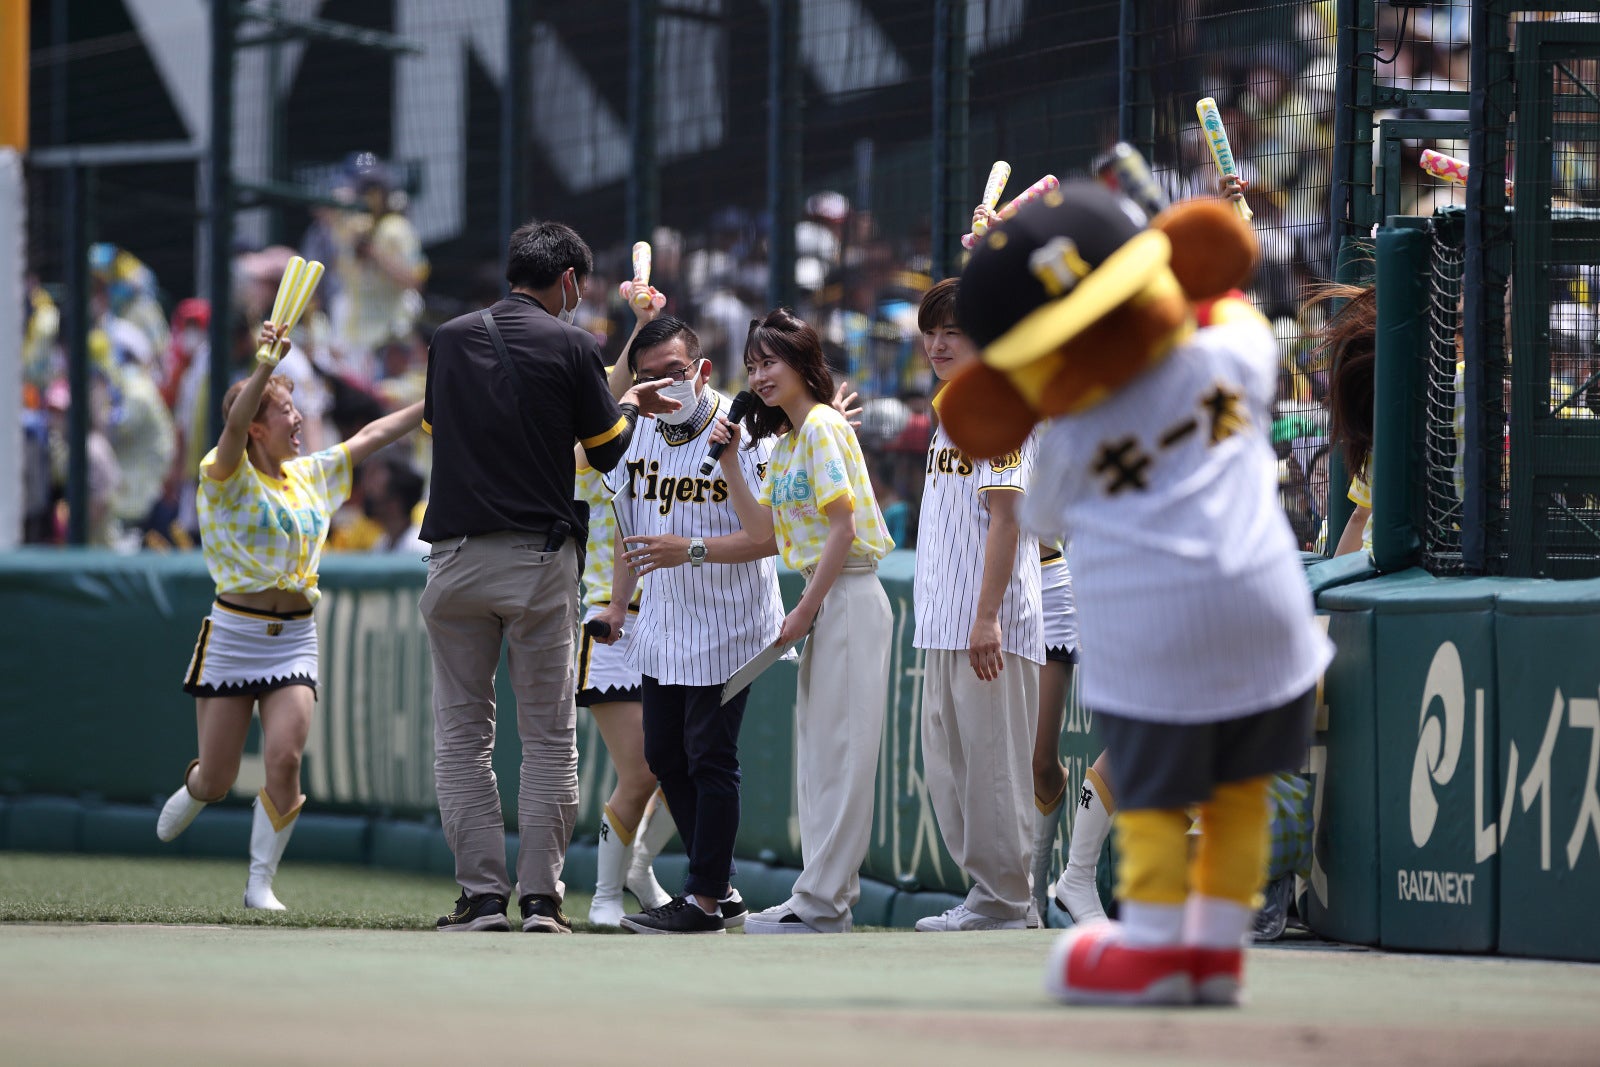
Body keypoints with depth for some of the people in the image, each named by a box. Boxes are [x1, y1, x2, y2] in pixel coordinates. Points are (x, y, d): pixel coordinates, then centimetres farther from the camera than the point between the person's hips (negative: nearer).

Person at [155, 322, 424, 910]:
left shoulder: (311, 476, 11)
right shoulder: (229, 477, -7)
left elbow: (373, 435, 19)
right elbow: (234, 428, -27)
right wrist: (264, 366, -42)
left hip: (294, 639, 4)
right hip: (234, 633, -4)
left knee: (285, 759, -15)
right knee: (216, 779, 2)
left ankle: (261, 882, -1)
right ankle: (186, 798, 40)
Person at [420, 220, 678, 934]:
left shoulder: (449, 339, 7)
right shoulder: (570, 346, -3)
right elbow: (608, 451, 2)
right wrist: (630, 405, 25)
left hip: (454, 556, 2)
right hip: (540, 558, -2)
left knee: (462, 733, 5)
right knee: (548, 735, 5)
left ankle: (483, 896, -1)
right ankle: (540, 898, -1)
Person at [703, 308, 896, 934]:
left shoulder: (822, 426, -11)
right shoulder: (785, 441, 18)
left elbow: (843, 527, -16)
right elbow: (761, 529, 16)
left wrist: (805, 611, -15)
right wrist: (730, 462, 8)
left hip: (847, 596, -10)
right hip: (823, 603, 10)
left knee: (838, 751, -9)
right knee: (817, 752, 11)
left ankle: (821, 905, -10)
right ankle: (826, 897, 15)